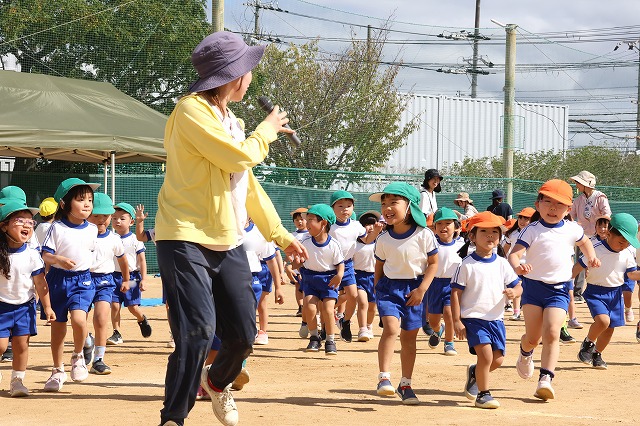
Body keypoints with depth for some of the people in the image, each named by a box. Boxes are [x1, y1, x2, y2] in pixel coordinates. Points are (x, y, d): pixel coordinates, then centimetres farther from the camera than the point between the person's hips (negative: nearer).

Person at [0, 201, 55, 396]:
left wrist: (47, 306, 1)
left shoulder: (32, 255, -7)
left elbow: (40, 282, -1)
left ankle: (17, 380, 15)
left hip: (25, 305, 1)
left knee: (21, 344, 1)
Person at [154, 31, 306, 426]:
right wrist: (267, 130, -1)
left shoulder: (230, 121, 17)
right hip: (186, 240, -8)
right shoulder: (192, 111, -12)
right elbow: (240, 156, -19)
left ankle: (217, 381, 39)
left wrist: (280, 233, 22)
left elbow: (249, 185, 23)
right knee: (198, 330, -19)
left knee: (243, 334, 8)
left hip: (229, 243, 8)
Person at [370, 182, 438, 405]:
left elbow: (433, 263, -3)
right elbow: (379, 267, 9)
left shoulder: (424, 235, -10)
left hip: (414, 290, 0)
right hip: (388, 287, 0)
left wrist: (422, 288, -11)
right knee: (391, 327, -22)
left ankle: (405, 385, 22)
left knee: (409, 337, 9)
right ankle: (384, 378, -22)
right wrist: (377, 291, 5)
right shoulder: (383, 240, -3)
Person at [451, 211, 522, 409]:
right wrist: (457, 321, -10)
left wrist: (513, 291, -17)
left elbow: (517, 285, 9)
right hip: (474, 318, -5)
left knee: (498, 359, 2)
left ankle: (474, 373, 33)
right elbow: (456, 292, -5)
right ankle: (483, 394, -2)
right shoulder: (467, 265, -5)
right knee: (486, 354, -18)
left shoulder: (502, 264, 6)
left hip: (496, 318, 5)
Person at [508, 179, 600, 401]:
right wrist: (517, 266, -41)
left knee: (552, 333, -16)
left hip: (559, 289, 1)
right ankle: (525, 353, 40)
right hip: (533, 285, -1)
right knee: (533, 337, 4)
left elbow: (584, 242, 28)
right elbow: (514, 253, -19)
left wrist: (591, 257, 8)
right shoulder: (532, 230, -7)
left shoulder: (572, 229, 5)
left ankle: (546, 379, -17)